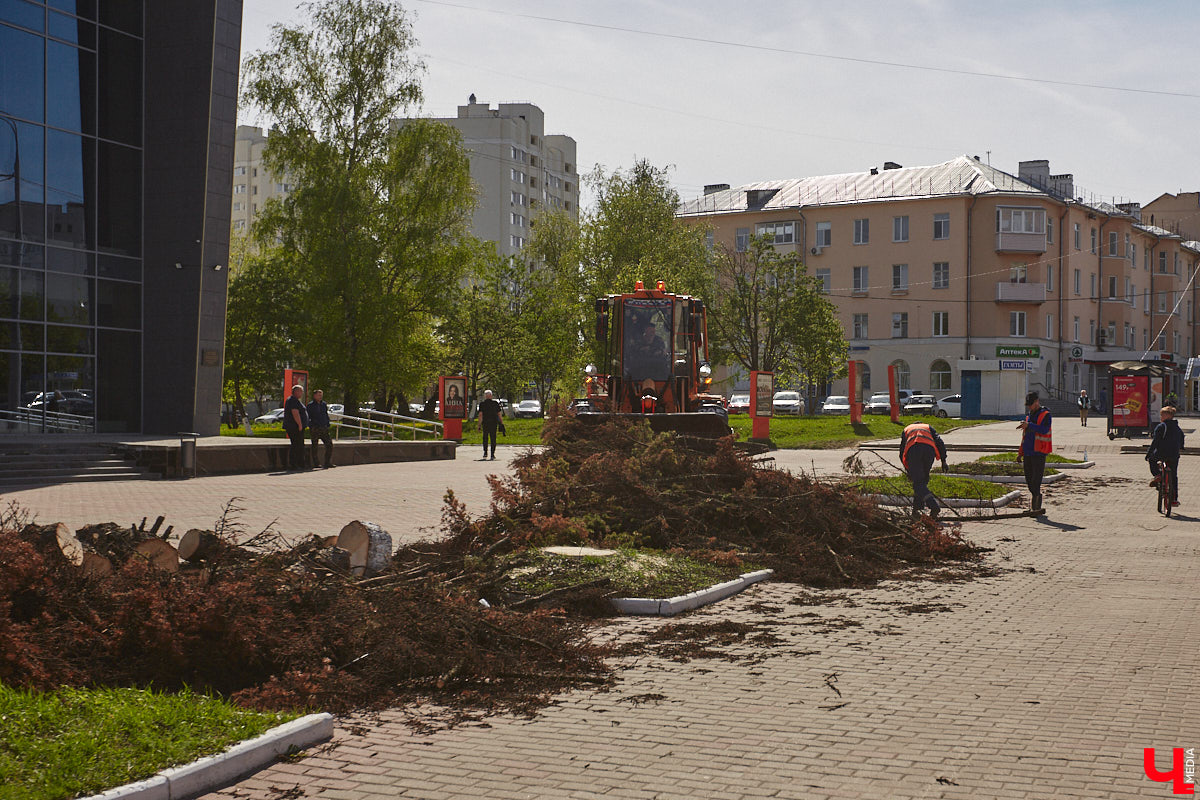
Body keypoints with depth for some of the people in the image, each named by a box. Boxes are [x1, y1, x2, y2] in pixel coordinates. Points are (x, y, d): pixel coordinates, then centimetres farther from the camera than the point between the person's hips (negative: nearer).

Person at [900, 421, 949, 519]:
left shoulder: (907, 430, 38)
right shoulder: (928, 427, 36)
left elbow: (902, 454, 33)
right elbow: (939, 442, 16)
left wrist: (908, 471, 41)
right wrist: (943, 460, 11)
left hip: (913, 449, -2)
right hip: (929, 448, 2)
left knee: (918, 483, -8)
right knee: (923, 480, 19)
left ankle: (934, 506, -28)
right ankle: (916, 509, 16)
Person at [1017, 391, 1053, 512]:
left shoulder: (1045, 415, -4)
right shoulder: (1029, 416, 18)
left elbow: (1044, 430, -22)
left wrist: (1029, 425, -29)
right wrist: (1021, 453, 20)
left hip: (1039, 453, -7)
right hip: (1028, 452, 7)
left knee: (1036, 481, -11)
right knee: (1029, 480, 9)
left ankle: (1036, 507, -9)